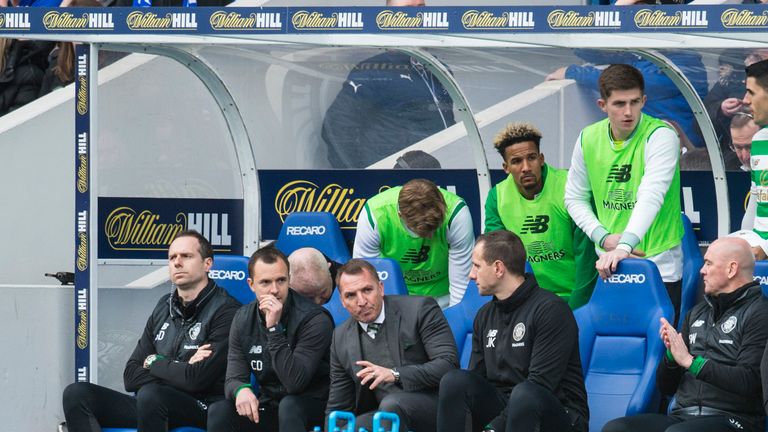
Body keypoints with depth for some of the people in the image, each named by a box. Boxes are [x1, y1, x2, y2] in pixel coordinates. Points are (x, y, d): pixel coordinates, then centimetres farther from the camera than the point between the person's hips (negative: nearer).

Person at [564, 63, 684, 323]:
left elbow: (651, 196, -27)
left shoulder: (660, 135, -14)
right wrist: (604, 237, -5)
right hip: (609, 265, 4)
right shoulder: (588, 139, 2)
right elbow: (575, 198, 12)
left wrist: (625, 245, -40)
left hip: (659, 266, -4)